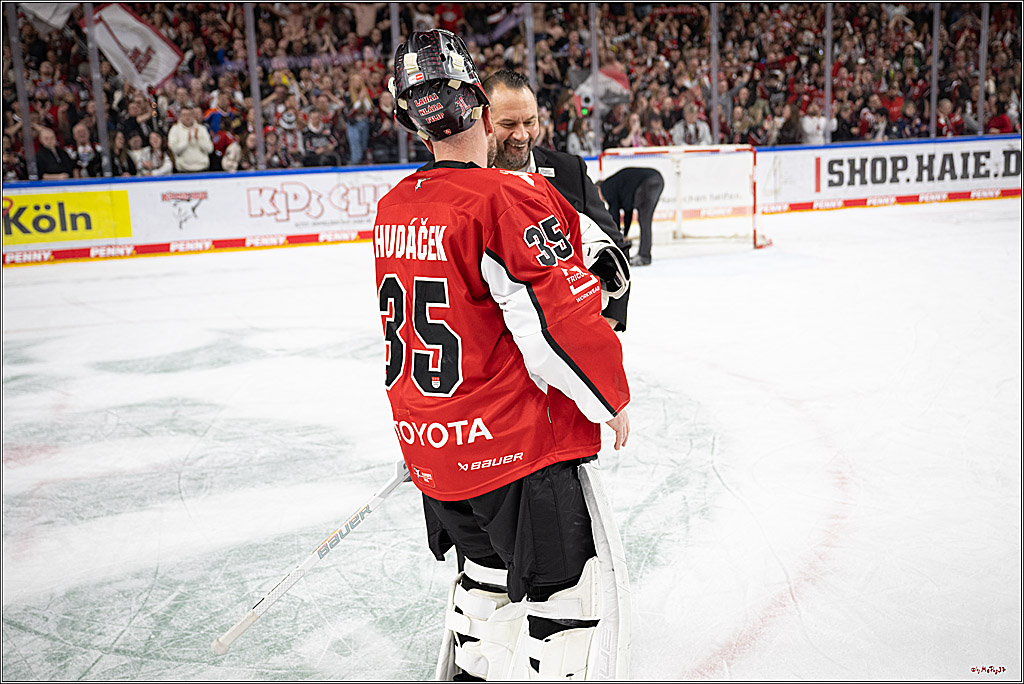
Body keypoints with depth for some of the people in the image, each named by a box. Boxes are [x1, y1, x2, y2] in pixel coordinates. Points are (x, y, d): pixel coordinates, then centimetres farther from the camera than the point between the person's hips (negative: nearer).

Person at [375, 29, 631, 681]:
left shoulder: (392, 209, 5)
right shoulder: (506, 197, -19)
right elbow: (566, 321, -20)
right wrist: (612, 399, -5)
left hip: (431, 446, 8)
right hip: (516, 444, -8)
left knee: (488, 566, 27)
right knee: (565, 592, 6)